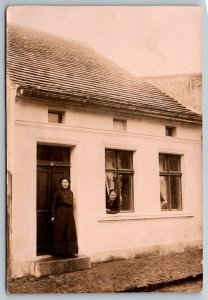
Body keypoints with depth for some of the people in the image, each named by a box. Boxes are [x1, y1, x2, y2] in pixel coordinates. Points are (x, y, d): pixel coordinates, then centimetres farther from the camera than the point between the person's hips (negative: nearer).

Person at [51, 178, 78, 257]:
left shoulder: (71, 193, 13)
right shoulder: (58, 193, -2)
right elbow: (54, 204, -4)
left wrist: (71, 213, 12)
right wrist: (53, 215, -11)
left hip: (69, 214, 5)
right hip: (60, 214, -5)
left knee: (70, 233, 5)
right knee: (60, 233, -2)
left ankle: (69, 251, 12)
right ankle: (59, 252, 4)